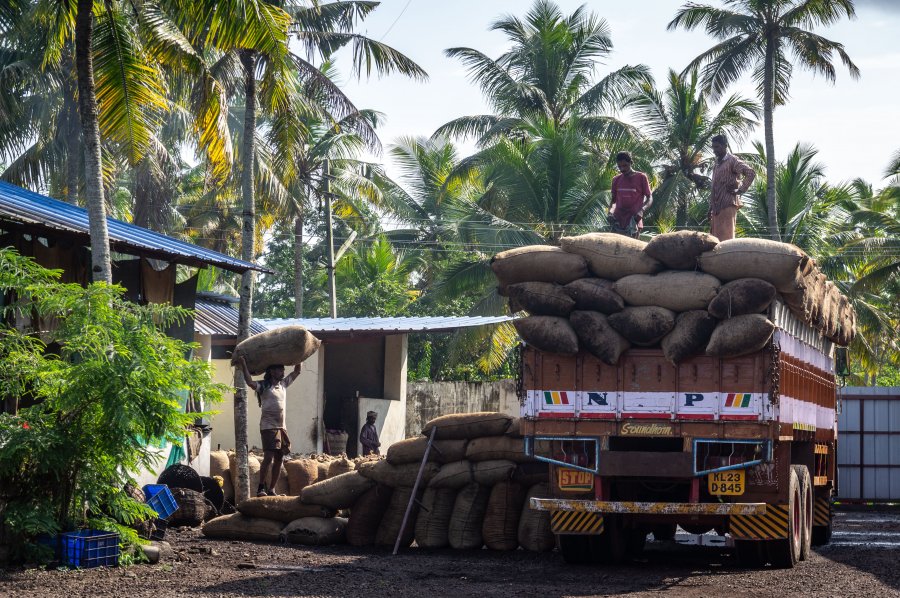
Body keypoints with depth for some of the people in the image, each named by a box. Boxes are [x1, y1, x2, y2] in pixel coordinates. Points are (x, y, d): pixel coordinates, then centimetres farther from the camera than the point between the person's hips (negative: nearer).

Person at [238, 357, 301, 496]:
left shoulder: (283, 384, 15)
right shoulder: (263, 386, -5)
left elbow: (297, 371, 26)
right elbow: (250, 382, -24)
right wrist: (243, 363, -23)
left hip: (281, 427, 7)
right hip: (268, 426, -7)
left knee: (279, 459, 6)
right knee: (268, 457, -17)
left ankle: (271, 489, 12)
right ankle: (261, 488, -12)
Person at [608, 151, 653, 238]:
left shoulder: (641, 177, 2)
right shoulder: (616, 179, 14)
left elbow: (650, 198, 3)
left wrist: (642, 210, -16)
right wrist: (611, 212, 0)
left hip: (633, 221, -4)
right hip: (618, 220, 4)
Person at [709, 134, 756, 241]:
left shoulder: (732, 161, -5)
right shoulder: (717, 164, 20)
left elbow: (751, 173, -17)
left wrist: (740, 190, -14)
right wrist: (711, 208, 18)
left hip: (728, 205, -8)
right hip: (717, 207, 8)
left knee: (726, 238, -11)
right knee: (715, 239, 5)